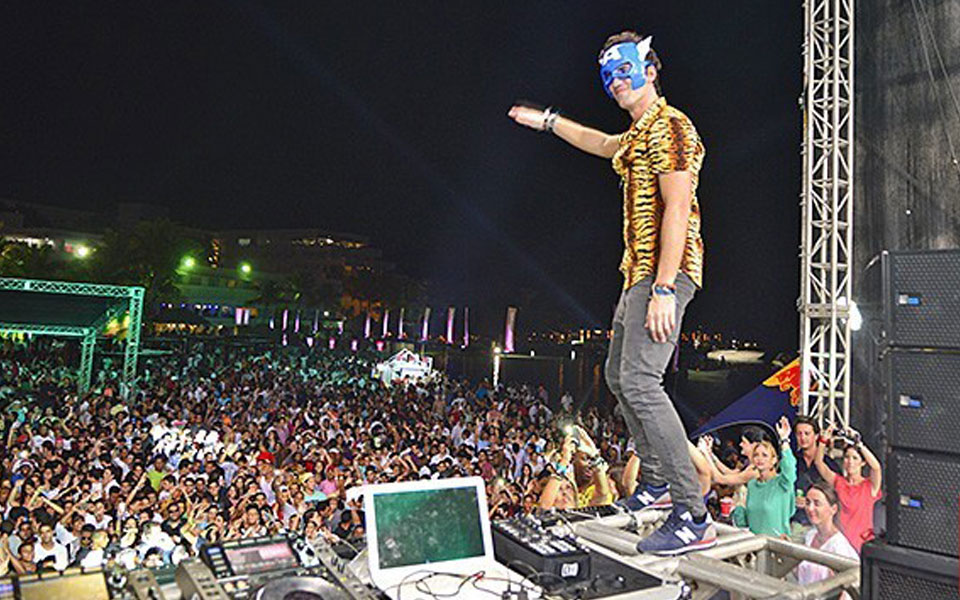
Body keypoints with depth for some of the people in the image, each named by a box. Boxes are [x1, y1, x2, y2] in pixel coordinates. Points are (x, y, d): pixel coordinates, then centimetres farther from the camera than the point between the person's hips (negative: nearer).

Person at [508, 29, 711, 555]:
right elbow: (600, 144, 43)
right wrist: (547, 121, 47)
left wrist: (664, 289, -27)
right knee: (618, 375, 15)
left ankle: (693, 518, -15)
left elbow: (678, 211, -20)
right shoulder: (638, 135, 21)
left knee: (639, 381, -21)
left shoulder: (669, 126, -10)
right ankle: (656, 481, 27)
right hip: (639, 274, 11)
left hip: (665, 271, -11)